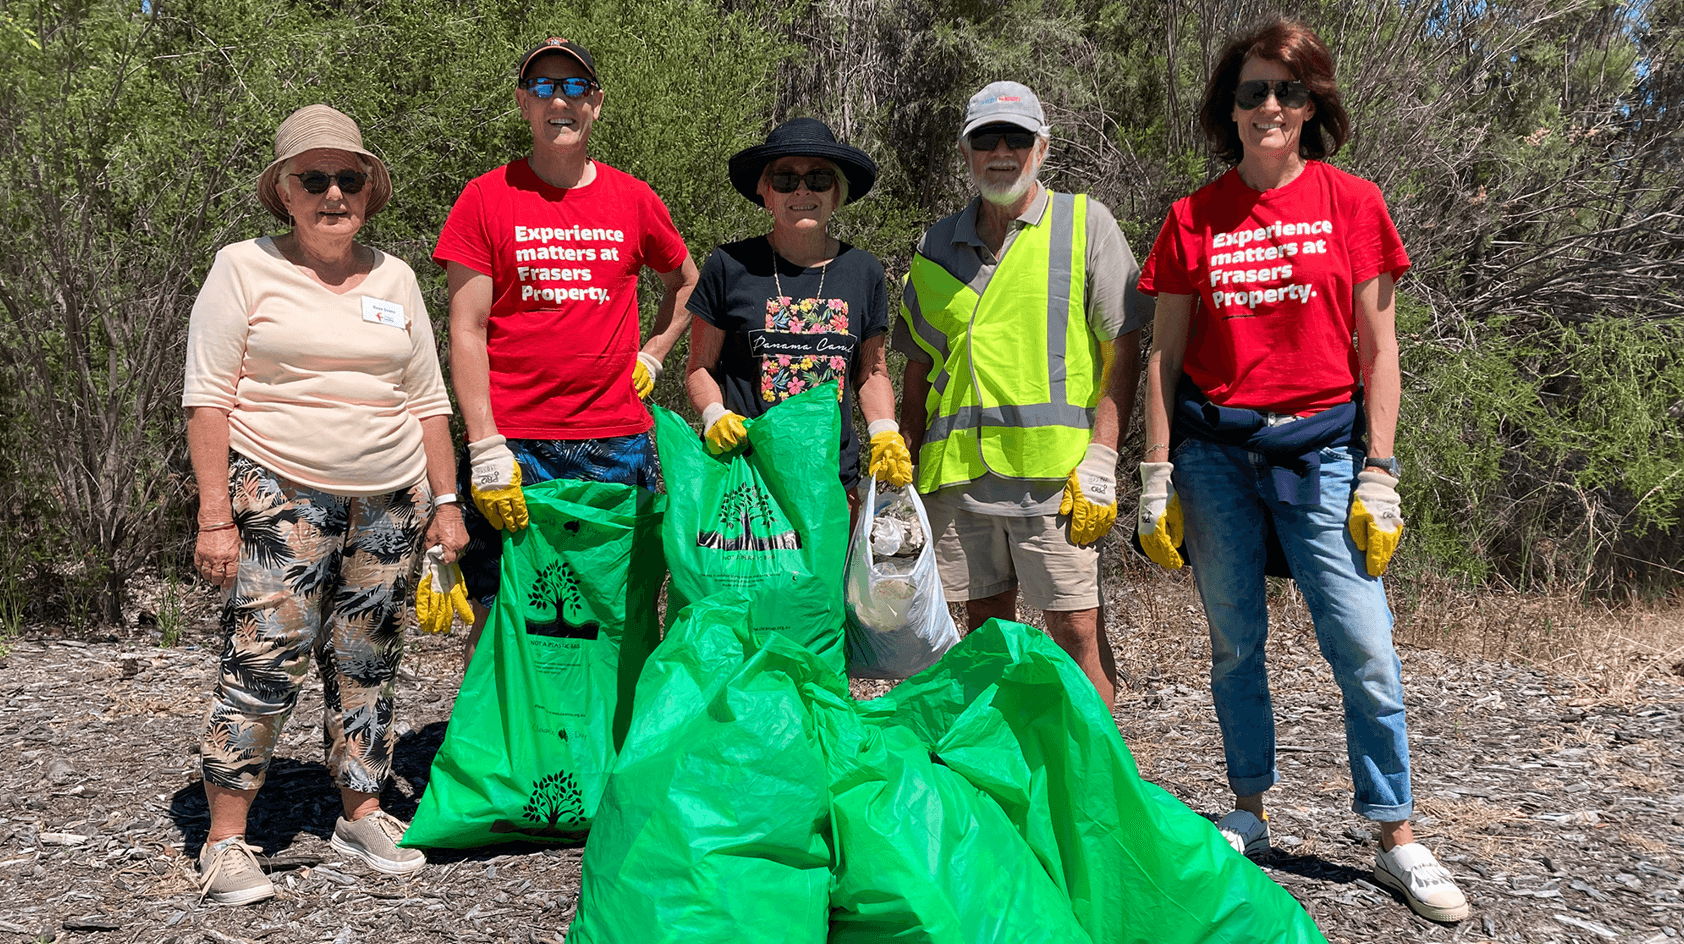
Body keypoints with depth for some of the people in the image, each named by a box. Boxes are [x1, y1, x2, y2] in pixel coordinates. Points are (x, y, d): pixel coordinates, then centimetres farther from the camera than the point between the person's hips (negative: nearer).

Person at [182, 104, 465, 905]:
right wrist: (214, 517, -11)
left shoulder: (394, 278, 12)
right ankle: (225, 840, 2)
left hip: (389, 501, 4)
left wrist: (446, 501, 10)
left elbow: (428, 400, 15)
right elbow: (208, 397, -5)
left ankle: (362, 814, 23)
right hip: (281, 496, -4)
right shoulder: (245, 268, 0)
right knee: (263, 659, -8)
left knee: (368, 662, 10)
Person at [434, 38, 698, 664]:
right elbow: (466, 333, -3)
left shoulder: (633, 200, 9)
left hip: (618, 442, 2)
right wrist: (486, 449, -11)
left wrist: (651, 356, 12)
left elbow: (687, 282, 27)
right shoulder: (487, 198, 2)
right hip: (513, 449, -2)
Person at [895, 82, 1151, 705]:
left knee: (1076, 628, -4)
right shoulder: (935, 247, 15)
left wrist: (1100, 461, -10)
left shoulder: (1085, 223, 4)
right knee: (985, 627, 10)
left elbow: (1123, 350, -1)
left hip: (1056, 473, -4)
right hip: (957, 472, 4)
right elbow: (918, 371, 19)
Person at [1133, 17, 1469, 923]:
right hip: (1215, 452, 1)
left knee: (1365, 648, -4)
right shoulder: (1193, 218, 4)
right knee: (1234, 644, 8)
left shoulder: (1353, 203, 3)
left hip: (1320, 449, -1)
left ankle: (1397, 839, 8)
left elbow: (1377, 349, 3)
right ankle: (1248, 815, 23)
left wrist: (1378, 474, -3)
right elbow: (1164, 355, 6)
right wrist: (1157, 476, 1)